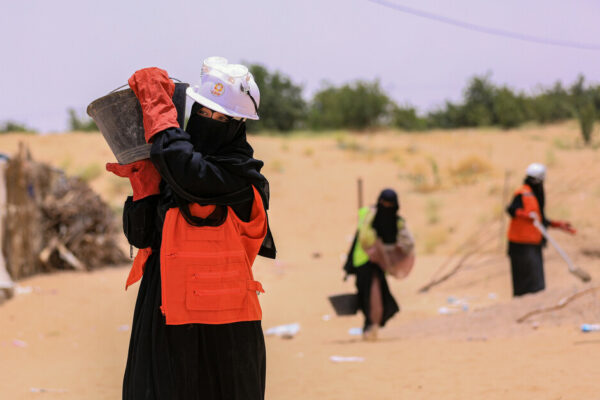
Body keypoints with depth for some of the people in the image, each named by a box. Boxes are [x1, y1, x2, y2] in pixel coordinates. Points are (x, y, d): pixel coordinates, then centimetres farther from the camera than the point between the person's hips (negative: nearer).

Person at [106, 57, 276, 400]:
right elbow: (142, 236, 9)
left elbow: (185, 170, -29)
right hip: (164, 324, 7)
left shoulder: (238, 173, -11)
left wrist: (157, 103, -16)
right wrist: (143, 176, -5)